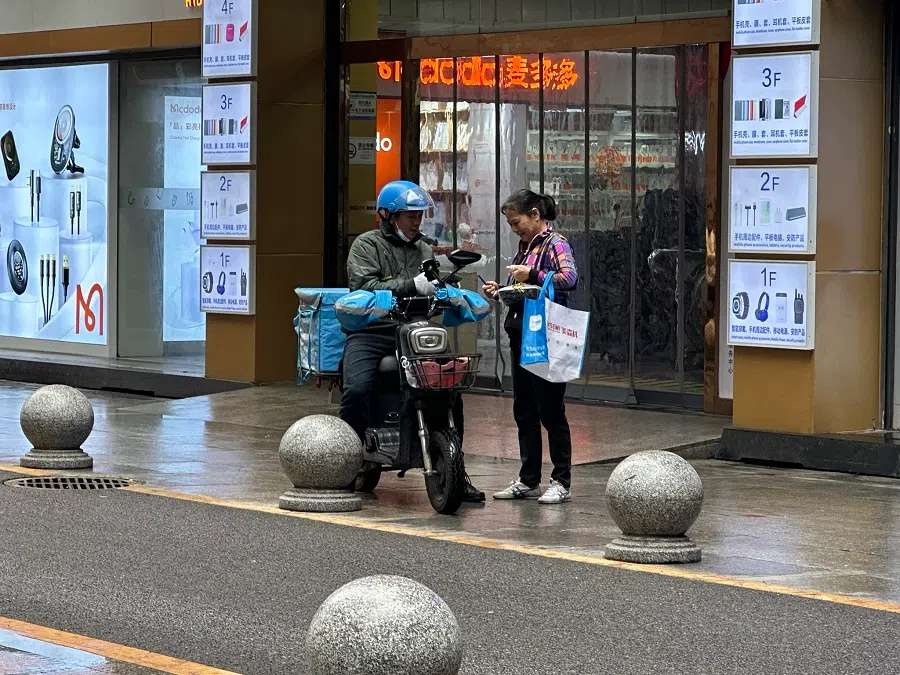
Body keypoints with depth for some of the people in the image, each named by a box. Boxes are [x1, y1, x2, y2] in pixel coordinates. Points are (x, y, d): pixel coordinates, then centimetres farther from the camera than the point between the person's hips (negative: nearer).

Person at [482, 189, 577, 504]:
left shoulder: (555, 244, -8)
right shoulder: (526, 246, 17)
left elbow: (570, 278, -25)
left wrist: (533, 274, -29)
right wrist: (500, 292, 8)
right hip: (521, 336, 9)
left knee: (550, 410, -5)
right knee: (524, 411, 11)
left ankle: (561, 482, 1)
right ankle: (528, 480, 17)